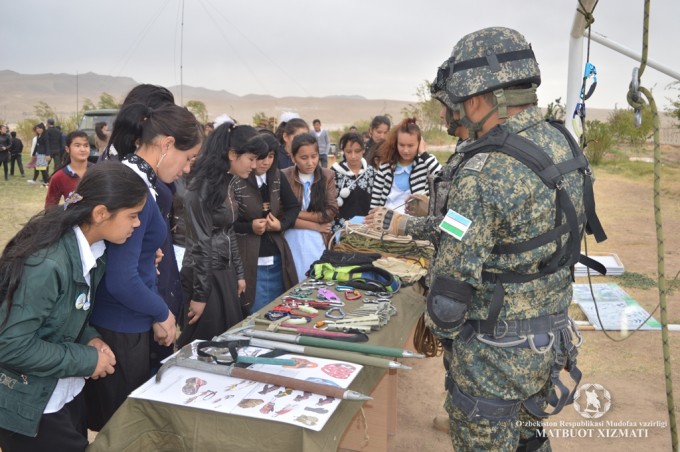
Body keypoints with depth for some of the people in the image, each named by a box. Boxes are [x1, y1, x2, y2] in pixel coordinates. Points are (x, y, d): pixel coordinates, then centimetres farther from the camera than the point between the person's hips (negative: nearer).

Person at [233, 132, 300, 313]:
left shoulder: (277, 178, 4)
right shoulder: (235, 181, -13)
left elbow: (294, 207, 14)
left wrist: (282, 224, -5)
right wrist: (250, 227, -21)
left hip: (277, 260, 5)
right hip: (249, 261, -5)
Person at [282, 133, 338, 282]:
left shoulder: (327, 176, 2)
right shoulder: (284, 177, -5)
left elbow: (331, 212, -5)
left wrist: (298, 214, -12)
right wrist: (316, 226, -11)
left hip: (319, 242, 2)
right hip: (293, 242, -2)